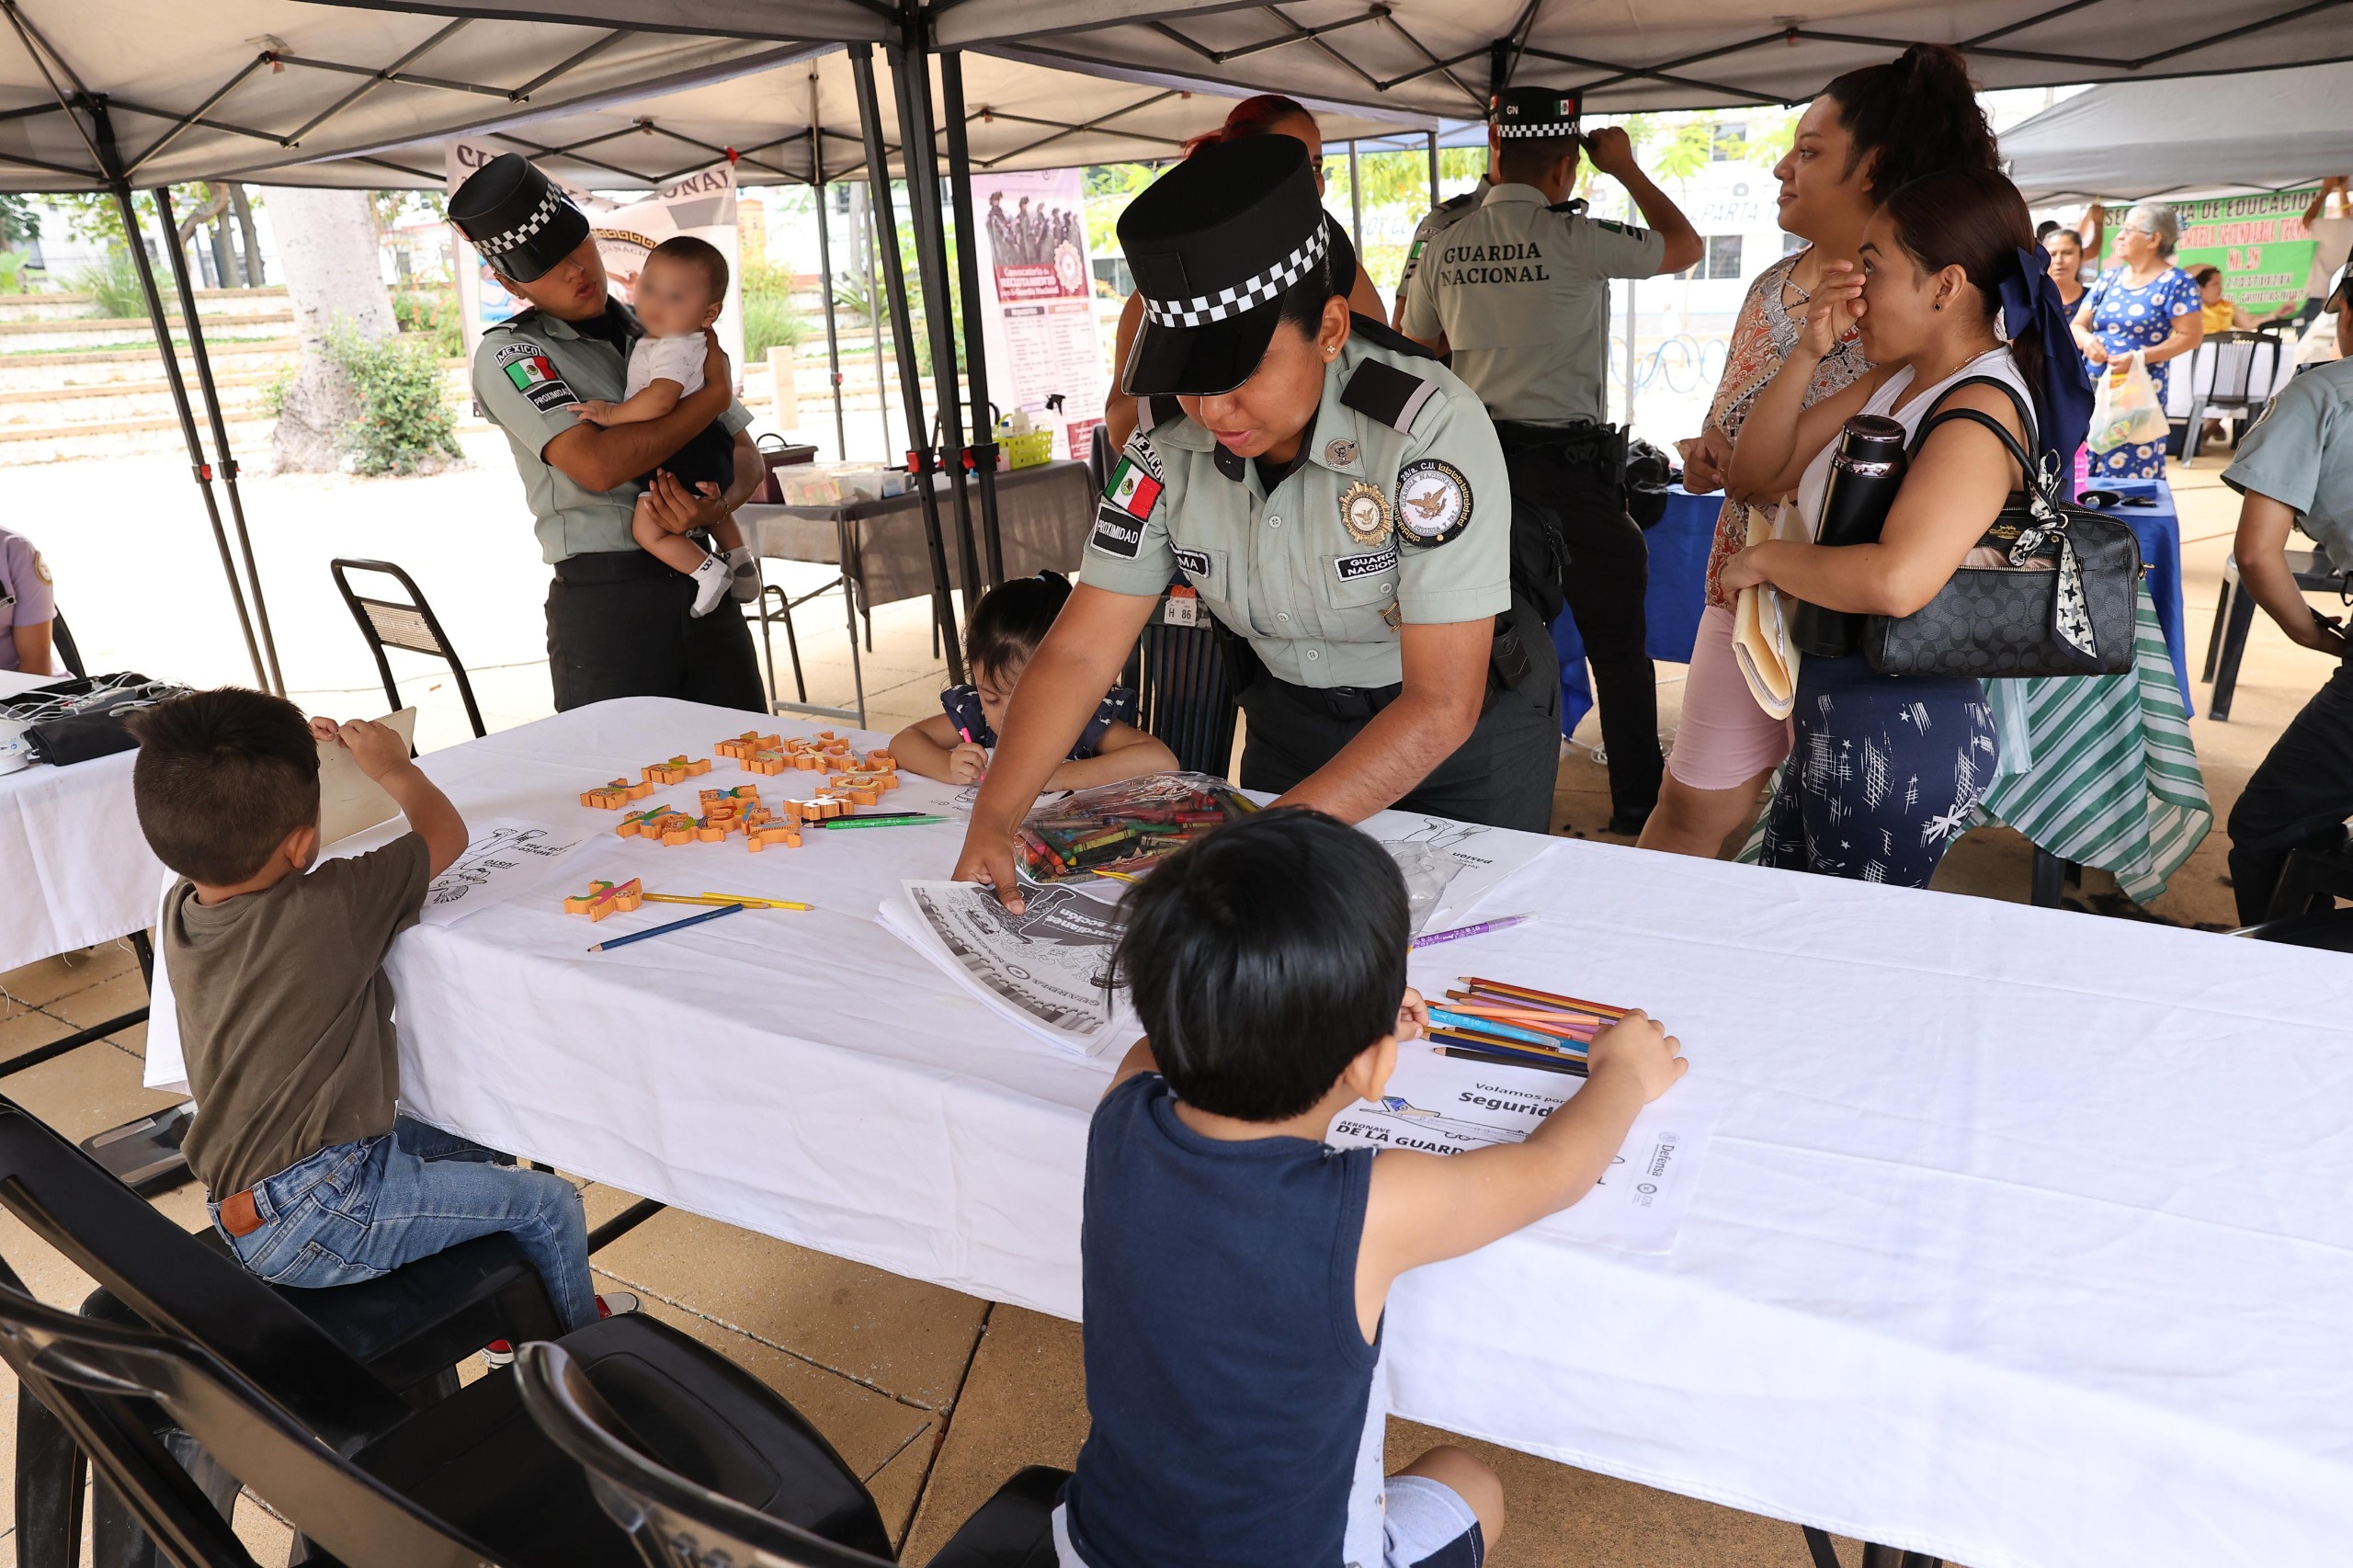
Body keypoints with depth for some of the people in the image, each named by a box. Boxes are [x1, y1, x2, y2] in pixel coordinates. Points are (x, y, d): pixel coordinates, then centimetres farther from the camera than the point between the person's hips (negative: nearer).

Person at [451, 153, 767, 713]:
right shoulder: (507, 353, -1)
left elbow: (747, 454, 17)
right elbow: (597, 464, -18)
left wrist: (719, 507, -7)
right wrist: (714, 393, -8)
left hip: (702, 583, 5)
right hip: (607, 598, -4)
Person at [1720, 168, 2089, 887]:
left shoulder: (1980, 412, -19)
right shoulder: (1897, 382, 8)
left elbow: (1896, 580, -35)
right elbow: (1757, 471, 10)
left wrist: (1765, 558, -19)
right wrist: (1808, 353, -2)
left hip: (1900, 732, -9)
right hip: (1838, 716, 9)